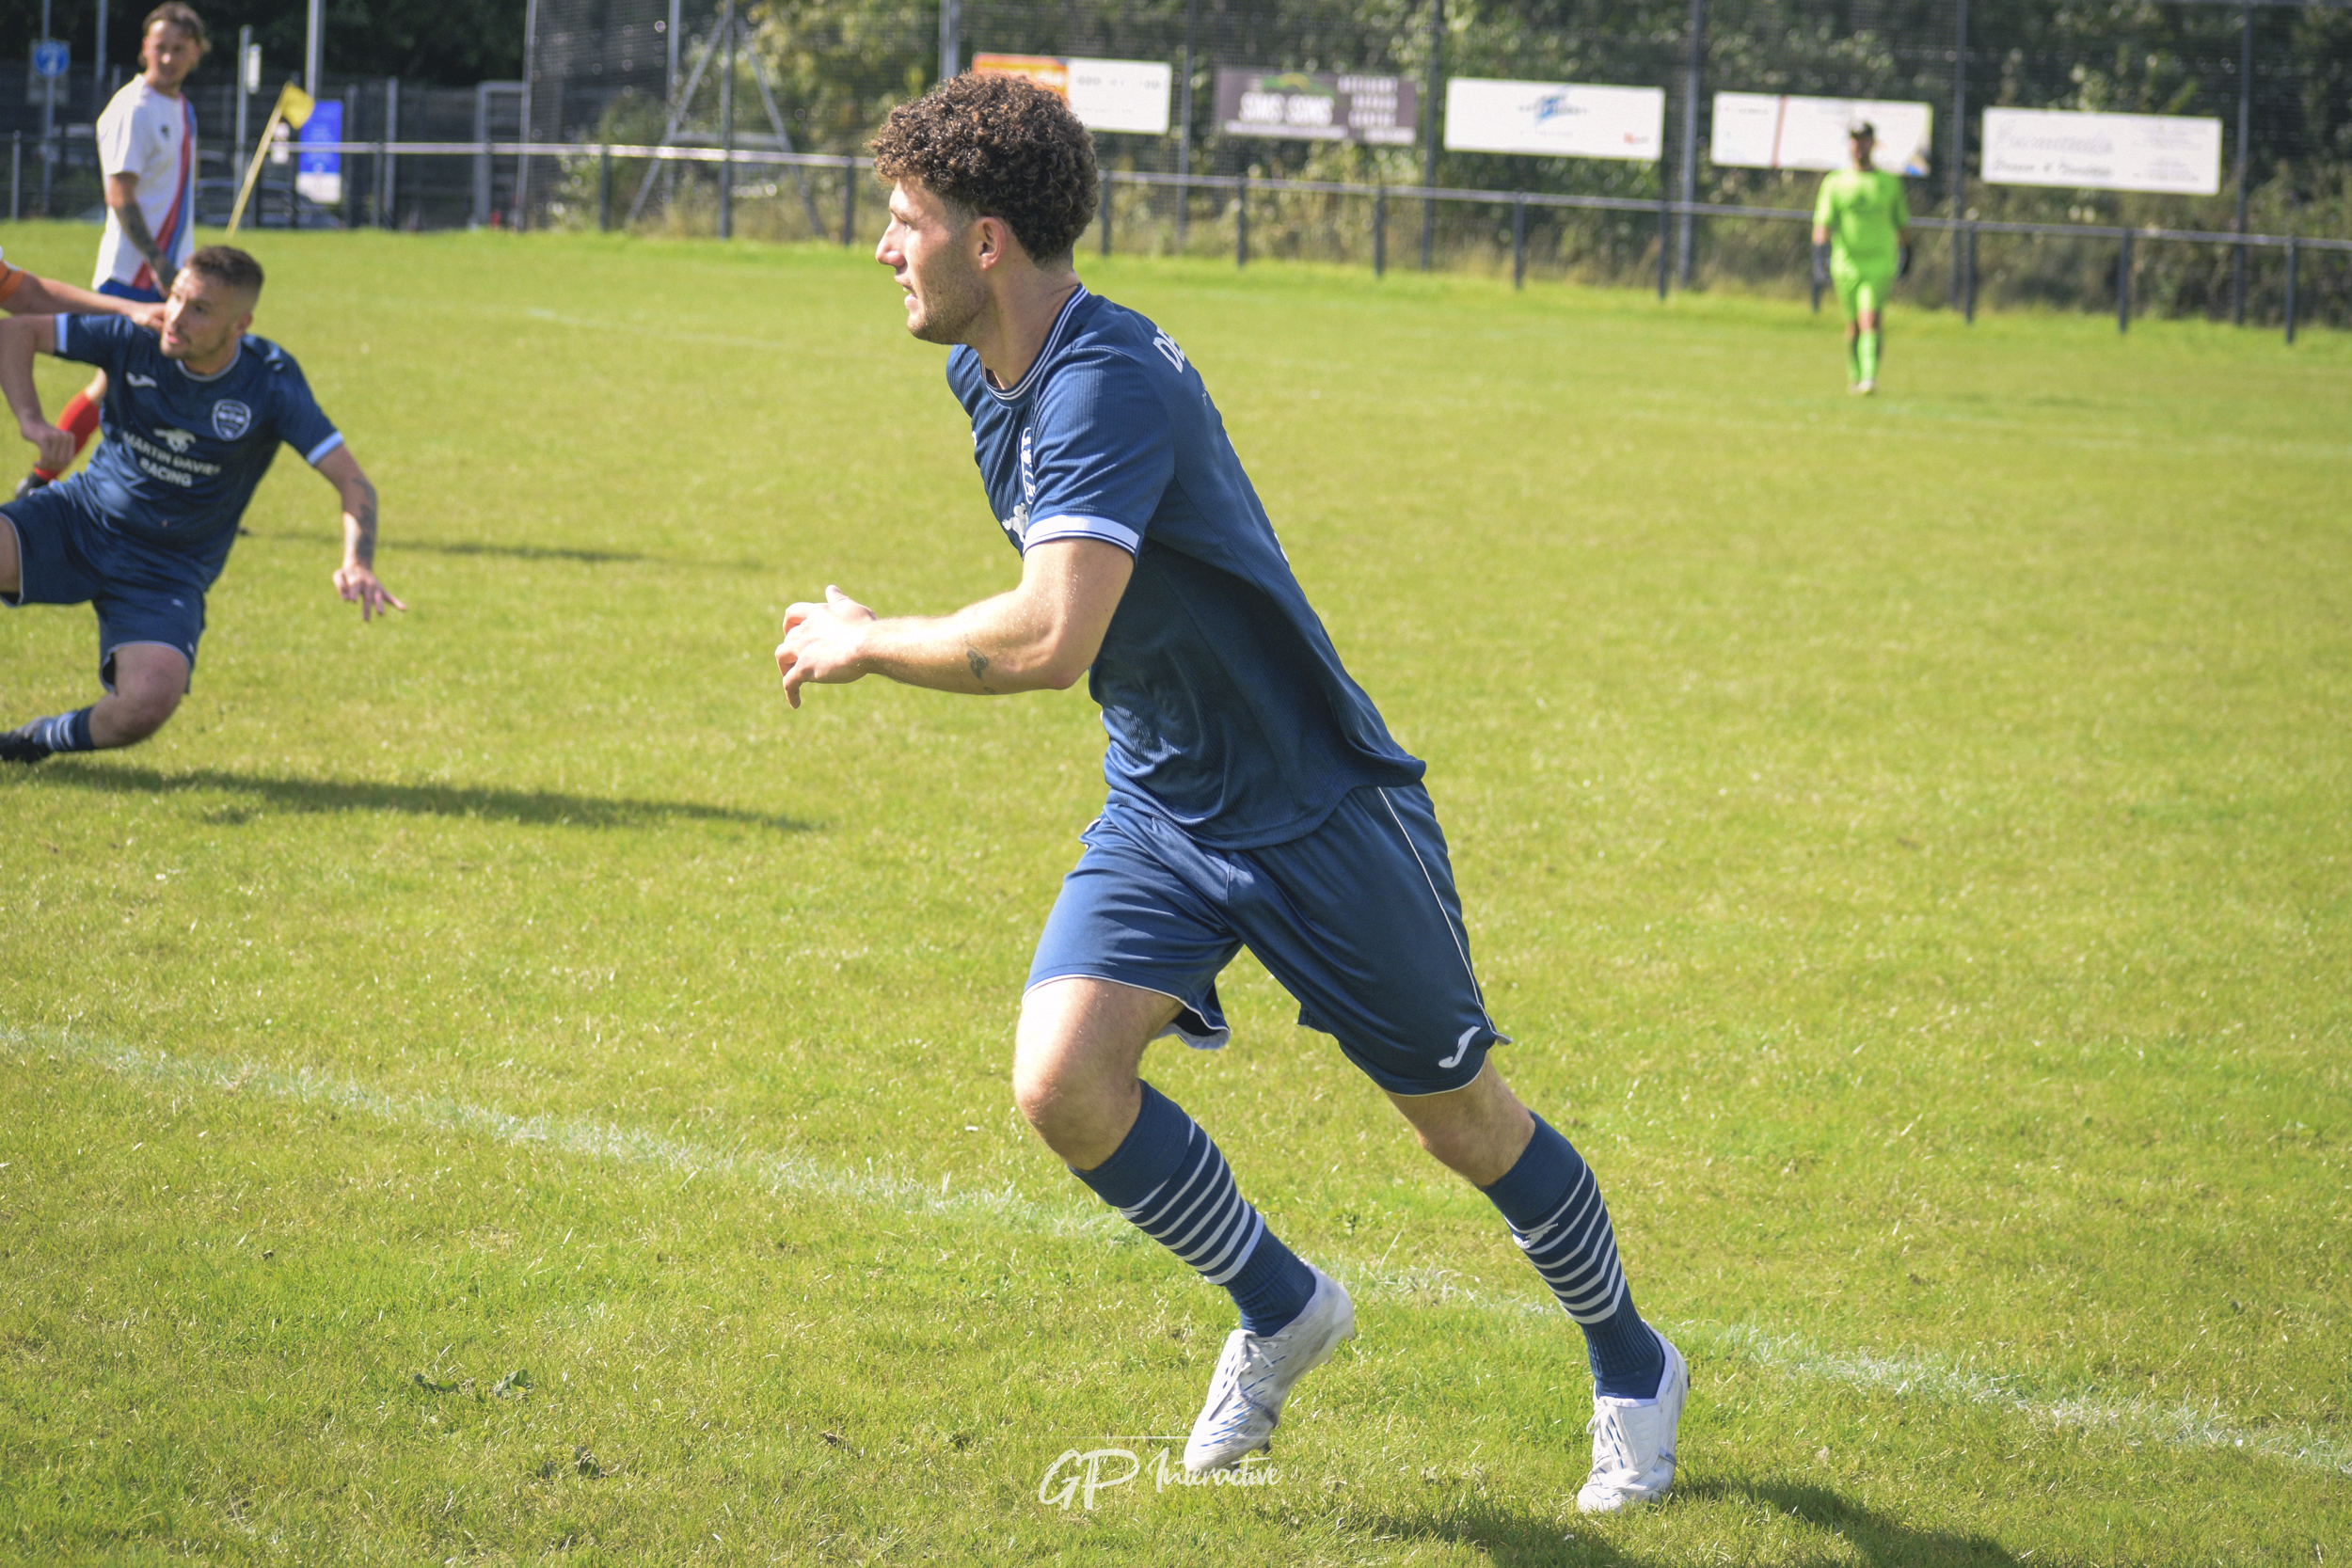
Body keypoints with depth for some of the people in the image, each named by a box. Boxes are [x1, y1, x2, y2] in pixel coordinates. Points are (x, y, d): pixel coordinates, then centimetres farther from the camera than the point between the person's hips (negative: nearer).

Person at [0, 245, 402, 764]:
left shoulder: (271, 385, -15)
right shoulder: (136, 340, -11)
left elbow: (351, 480, -16)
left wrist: (358, 563, -36)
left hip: (167, 571, -1)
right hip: (77, 520, 1)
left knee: (149, 702, -28)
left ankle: (48, 739, 6)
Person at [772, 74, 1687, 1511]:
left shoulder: (1108, 382, -28)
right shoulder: (984, 378, 2)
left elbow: (1048, 641, -38)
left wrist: (862, 644, -24)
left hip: (1318, 803, -7)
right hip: (1160, 812, 8)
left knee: (1465, 1119, 7)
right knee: (1063, 1081, -13)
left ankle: (1634, 1368, 31)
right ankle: (1281, 1308, 12)